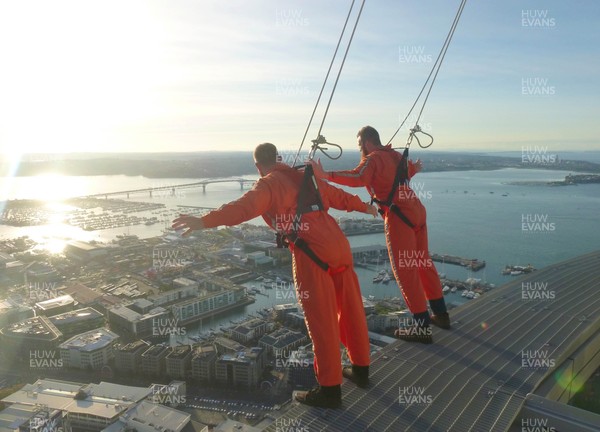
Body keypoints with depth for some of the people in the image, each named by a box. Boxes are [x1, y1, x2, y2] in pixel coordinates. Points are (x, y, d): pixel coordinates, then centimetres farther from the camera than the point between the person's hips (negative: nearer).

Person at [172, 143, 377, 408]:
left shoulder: (268, 184, 0)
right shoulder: (305, 177, 22)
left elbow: (245, 207, -20)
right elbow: (339, 196, 34)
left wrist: (205, 221, -30)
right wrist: (364, 207, 51)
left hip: (313, 254, -8)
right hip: (339, 245, 8)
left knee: (321, 321, 1)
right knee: (351, 310, 18)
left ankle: (330, 389, 13)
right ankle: (360, 369, 36)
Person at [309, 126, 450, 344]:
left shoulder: (372, 159, -8)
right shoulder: (395, 155, 17)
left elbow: (357, 178, -28)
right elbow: (409, 170, 38)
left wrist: (325, 175, -33)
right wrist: (414, 168, 61)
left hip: (399, 216, -9)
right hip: (417, 211, 9)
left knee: (404, 270, -2)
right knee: (423, 263, 18)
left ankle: (421, 326, 3)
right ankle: (440, 314, 30)